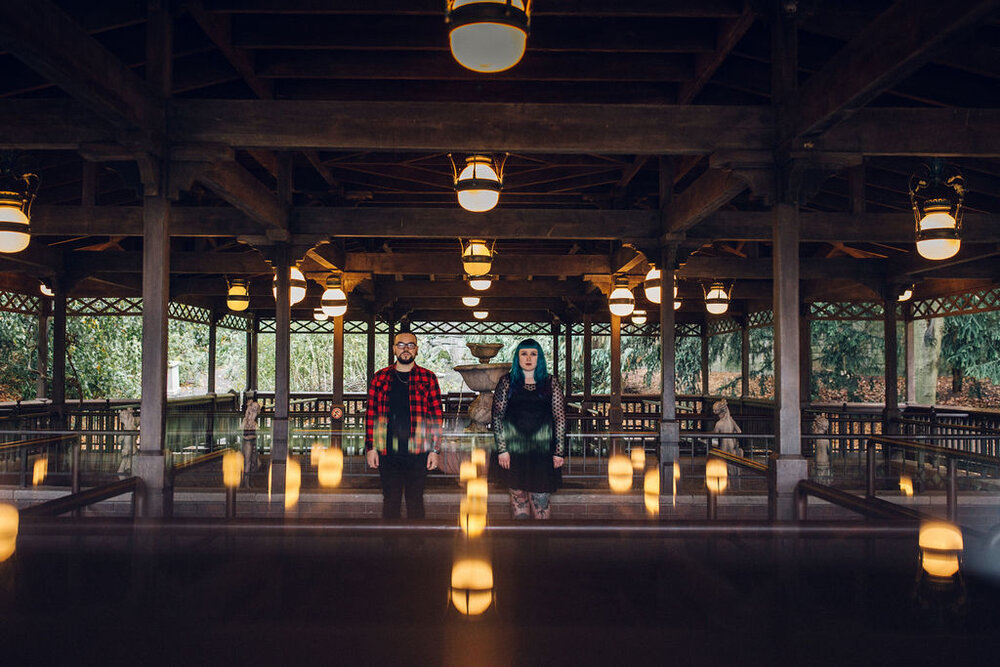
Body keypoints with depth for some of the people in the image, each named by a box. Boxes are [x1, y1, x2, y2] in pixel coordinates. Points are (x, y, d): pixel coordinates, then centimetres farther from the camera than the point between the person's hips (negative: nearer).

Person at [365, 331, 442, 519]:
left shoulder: (428, 378, 4)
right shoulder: (381, 377, 8)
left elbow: (437, 415, 3)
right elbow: (371, 414, 8)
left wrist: (435, 449, -3)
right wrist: (370, 447, 1)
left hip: (418, 452, -1)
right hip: (387, 452, 1)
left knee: (415, 499, 7)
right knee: (390, 499, 8)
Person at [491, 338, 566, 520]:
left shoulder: (551, 383, 5)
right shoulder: (507, 382, 4)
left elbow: (560, 418, 4)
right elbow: (497, 417, 2)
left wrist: (559, 452, -1)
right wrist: (501, 449, -6)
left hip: (542, 449, 0)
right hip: (514, 449, 0)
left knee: (541, 499, -2)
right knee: (518, 497, 8)